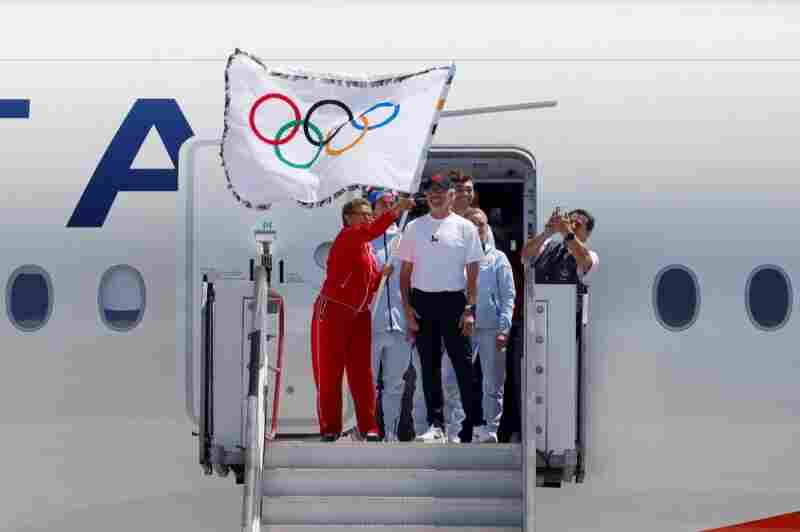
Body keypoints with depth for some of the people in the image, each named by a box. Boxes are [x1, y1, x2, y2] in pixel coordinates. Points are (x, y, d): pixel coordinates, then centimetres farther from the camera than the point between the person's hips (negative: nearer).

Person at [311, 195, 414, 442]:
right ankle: (330, 428, 3)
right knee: (329, 372, -2)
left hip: (360, 315, 8)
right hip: (333, 311, -8)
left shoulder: (367, 247, 16)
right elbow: (371, 231, -31)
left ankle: (368, 426, 5)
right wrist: (394, 211, -38)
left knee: (362, 373, 4)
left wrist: (384, 274, 5)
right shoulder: (346, 237, -10)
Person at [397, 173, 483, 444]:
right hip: (422, 301, 3)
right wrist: (407, 308, 0)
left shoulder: (464, 228, 2)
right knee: (429, 365, 6)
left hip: (453, 300, -3)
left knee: (464, 365, -2)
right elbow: (405, 271, 9)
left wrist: (469, 309, -8)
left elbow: (473, 272, 0)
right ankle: (436, 426, 12)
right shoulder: (414, 227, 8)